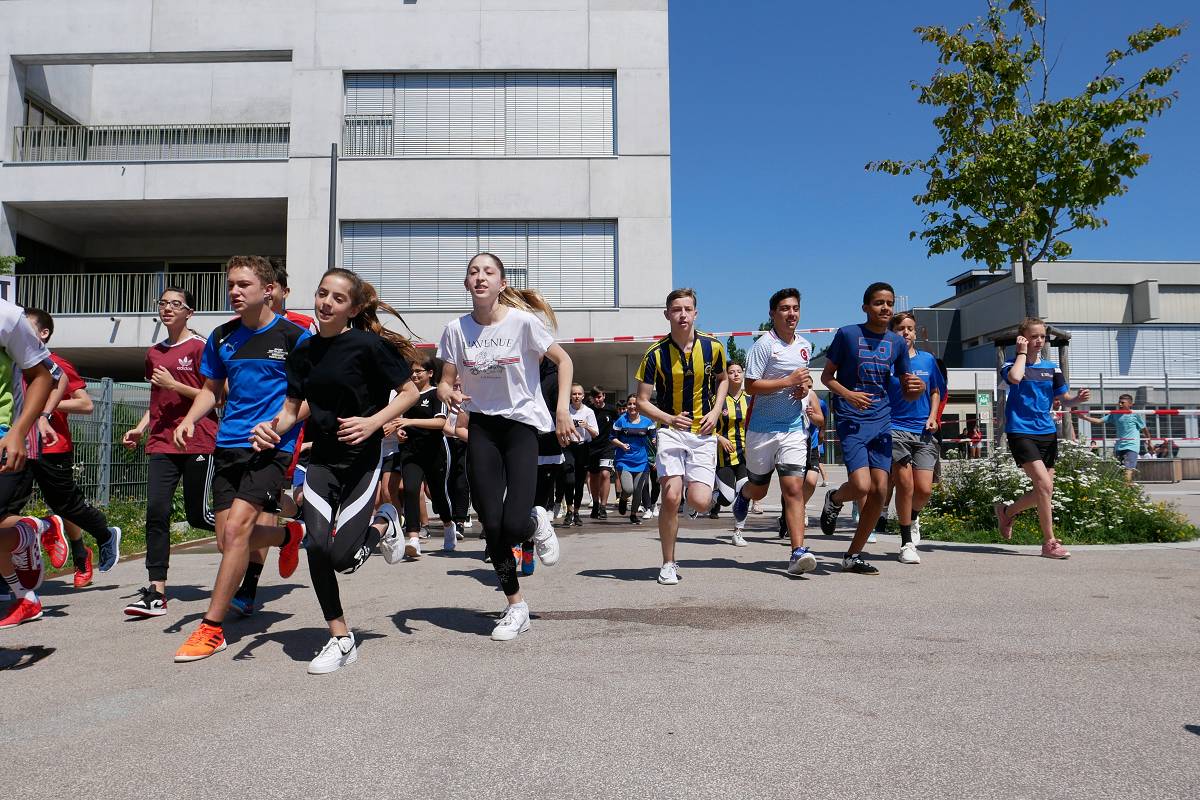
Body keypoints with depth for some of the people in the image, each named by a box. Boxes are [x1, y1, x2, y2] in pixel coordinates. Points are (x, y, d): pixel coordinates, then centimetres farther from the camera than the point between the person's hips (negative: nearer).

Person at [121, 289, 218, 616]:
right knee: (156, 512, -6)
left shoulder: (200, 347, -3)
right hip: (161, 443, 5)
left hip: (198, 442, -5)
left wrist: (173, 384, -13)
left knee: (197, 515, 1)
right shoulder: (154, 354, 18)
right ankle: (157, 592, -4)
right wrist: (140, 428, 13)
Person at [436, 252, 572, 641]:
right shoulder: (457, 329, -2)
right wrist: (447, 393, -20)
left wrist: (562, 408, -11)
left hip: (521, 424, -3)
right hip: (482, 426, 3)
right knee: (491, 526, -1)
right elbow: (446, 382, 4)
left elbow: (563, 360, -2)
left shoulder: (522, 320, -11)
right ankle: (516, 607, 18)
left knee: (514, 526, -16)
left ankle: (537, 521, 24)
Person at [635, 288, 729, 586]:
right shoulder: (656, 354, -8)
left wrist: (716, 412, 0)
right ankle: (668, 564, 4)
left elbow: (722, 379, 17)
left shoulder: (712, 347, -2)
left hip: (704, 433, 1)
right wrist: (669, 419, -20)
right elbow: (642, 400, -3)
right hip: (671, 431, -1)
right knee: (671, 497, -15)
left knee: (700, 503, -10)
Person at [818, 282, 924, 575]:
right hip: (852, 421, -4)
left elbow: (906, 392, 13)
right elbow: (826, 376, 2)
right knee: (862, 486, -19)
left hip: (882, 422, 5)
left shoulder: (897, 343, 9)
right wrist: (848, 395, -16)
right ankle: (834, 499, 19)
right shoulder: (847, 334, -2)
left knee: (880, 492, -1)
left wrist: (917, 388, -11)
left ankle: (853, 555, 14)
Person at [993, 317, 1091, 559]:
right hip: (1021, 432, -6)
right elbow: (1015, 378, -26)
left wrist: (1078, 398, -10)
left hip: (1047, 432, 6)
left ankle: (1006, 512, 34)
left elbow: (1064, 399, 12)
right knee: (1044, 485, -17)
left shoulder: (1051, 367, 12)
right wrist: (1022, 351, -12)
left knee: (1044, 491, 8)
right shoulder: (1012, 364, -2)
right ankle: (1049, 543, -7)